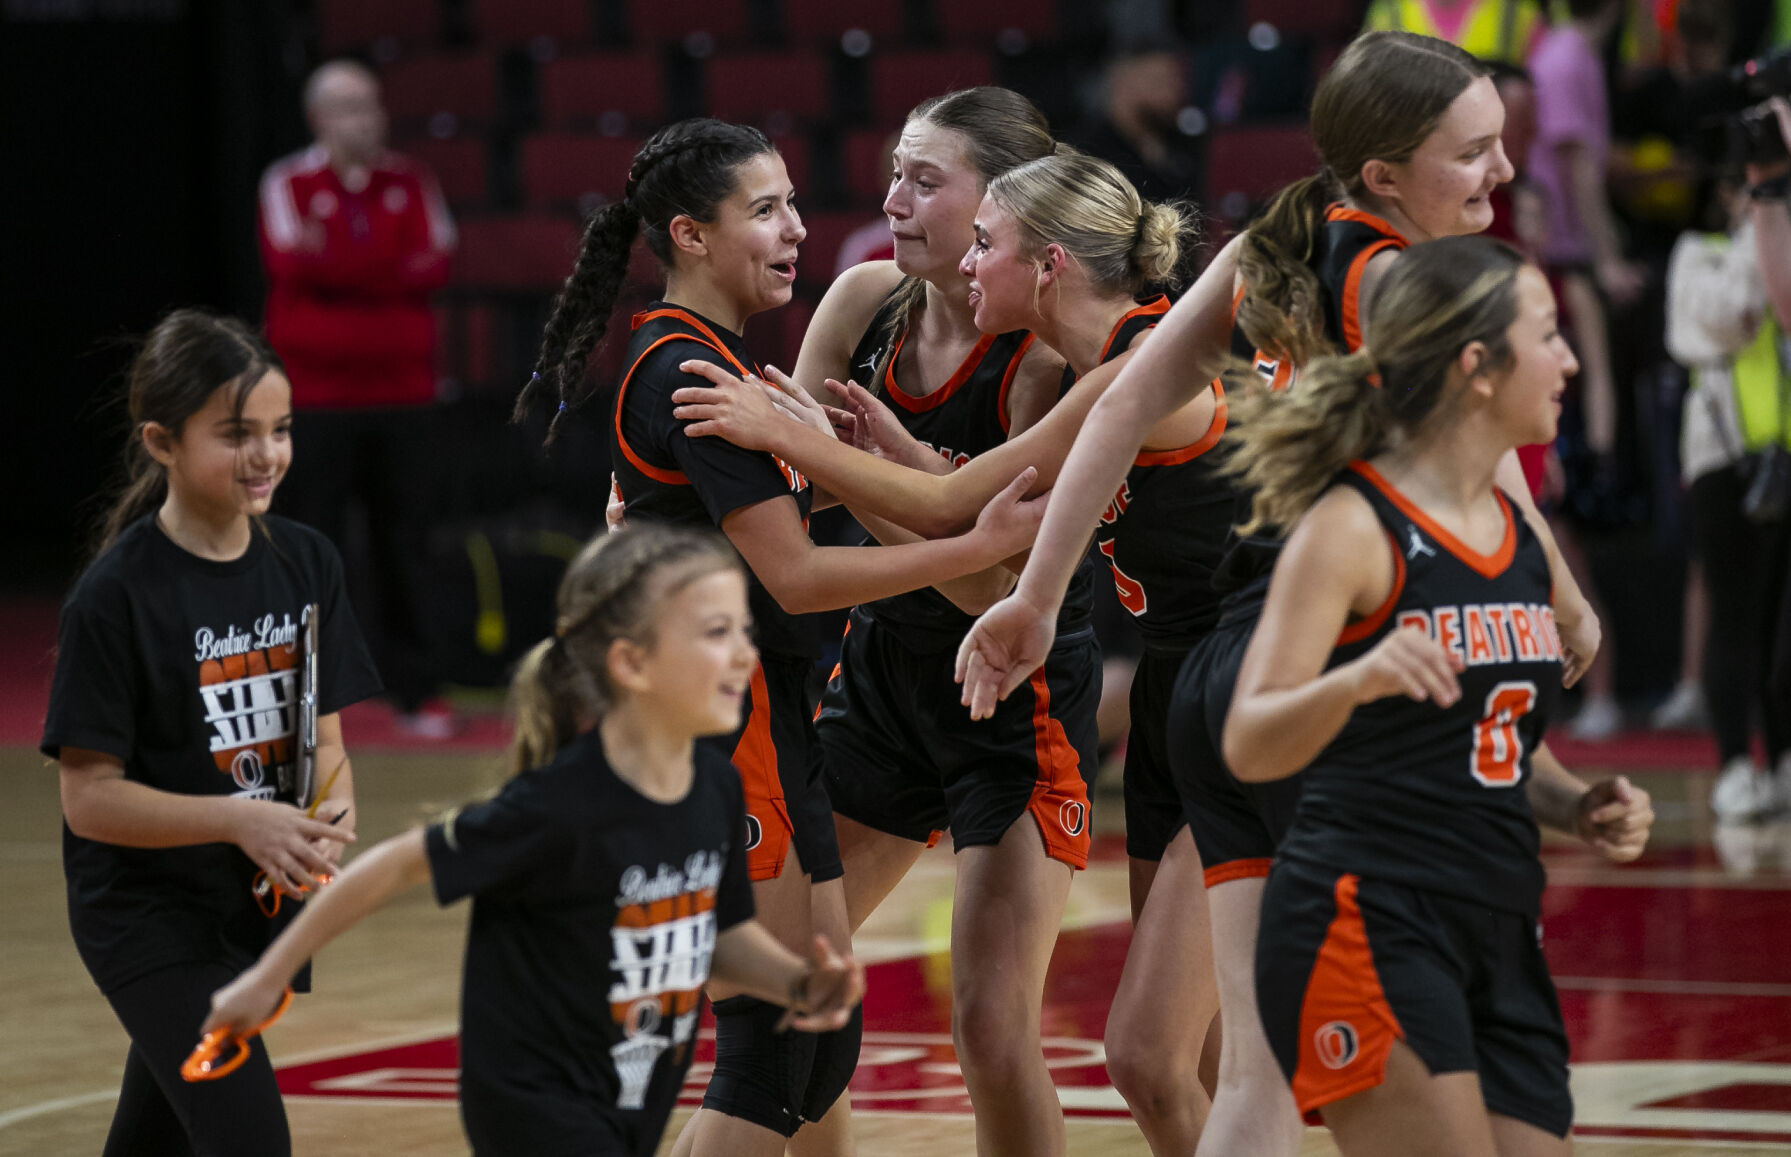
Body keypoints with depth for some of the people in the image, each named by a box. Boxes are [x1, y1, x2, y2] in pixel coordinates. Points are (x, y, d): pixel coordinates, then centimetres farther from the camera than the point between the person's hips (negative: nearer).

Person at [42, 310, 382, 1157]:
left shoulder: (304, 563, 1)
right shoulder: (115, 594, -16)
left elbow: (326, 743, 7)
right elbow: (89, 798, -15)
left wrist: (330, 818, -15)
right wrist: (240, 819, -26)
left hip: (257, 908, 6)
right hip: (145, 918, -6)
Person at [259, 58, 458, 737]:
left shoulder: (411, 184, 9)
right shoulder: (288, 184, 0)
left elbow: (436, 265, -4)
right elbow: (291, 262, -15)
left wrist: (342, 265, -13)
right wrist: (389, 268, -17)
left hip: (399, 391, 3)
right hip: (316, 395, -3)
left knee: (401, 548, 5)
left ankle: (413, 693, 9)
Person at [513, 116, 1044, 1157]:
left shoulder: (714, 360, 15)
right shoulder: (686, 375, -16)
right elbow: (793, 575, -20)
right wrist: (979, 548, -19)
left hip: (770, 717, 10)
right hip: (714, 718, -10)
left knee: (823, 1031, 11)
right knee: (775, 1036, -8)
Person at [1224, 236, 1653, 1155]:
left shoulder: (1521, 536, 15)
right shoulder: (1353, 527, -8)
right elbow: (1248, 748, -18)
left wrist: (1575, 807, 8)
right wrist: (1357, 680, -37)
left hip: (1498, 940, 8)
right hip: (1361, 925, -8)